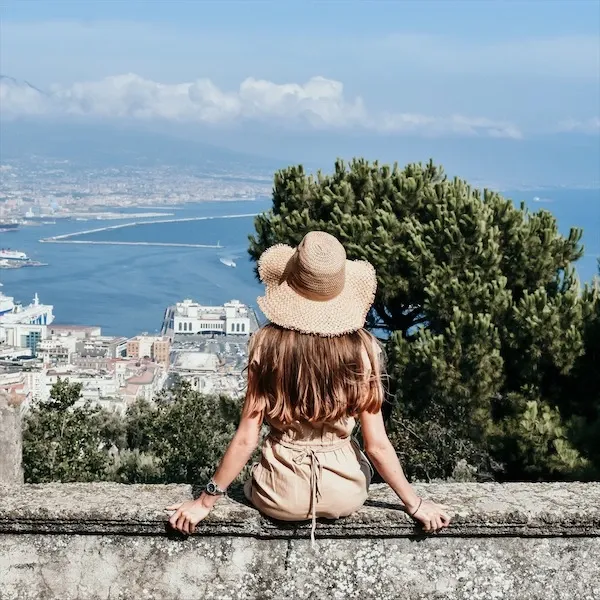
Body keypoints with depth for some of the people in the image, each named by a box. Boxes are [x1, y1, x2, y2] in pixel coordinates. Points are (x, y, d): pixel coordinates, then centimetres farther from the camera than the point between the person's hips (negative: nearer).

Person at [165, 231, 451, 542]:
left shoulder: (267, 343, -17)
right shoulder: (361, 348, -17)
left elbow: (246, 439, -13)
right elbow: (377, 445, -12)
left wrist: (205, 501, -1)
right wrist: (414, 503, 3)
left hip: (280, 498, 0)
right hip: (344, 495, 0)